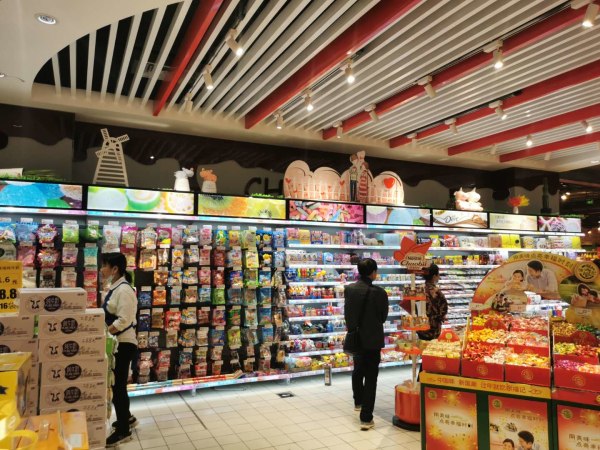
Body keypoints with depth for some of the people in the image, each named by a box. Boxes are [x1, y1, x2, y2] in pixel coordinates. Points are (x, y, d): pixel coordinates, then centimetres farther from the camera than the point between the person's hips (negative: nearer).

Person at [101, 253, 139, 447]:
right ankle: (127, 418, 39)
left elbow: (122, 322, -26)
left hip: (123, 344, -9)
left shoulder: (123, 290, -21)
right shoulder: (115, 288, 9)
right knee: (116, 383, 21)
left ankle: (123, 431, 16)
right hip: (116, 343, 10)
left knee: (118, 386, 1)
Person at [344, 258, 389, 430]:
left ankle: (358, 402, 45)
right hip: (372, 339, -5)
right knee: (371, 377, 4)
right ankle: (366, 418, 5)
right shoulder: (379, 293, -19)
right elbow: (383, 316, -4)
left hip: (355, 337, 5)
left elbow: (348, 313, 3)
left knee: (358, 370, 25)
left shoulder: (349, 289, -8)